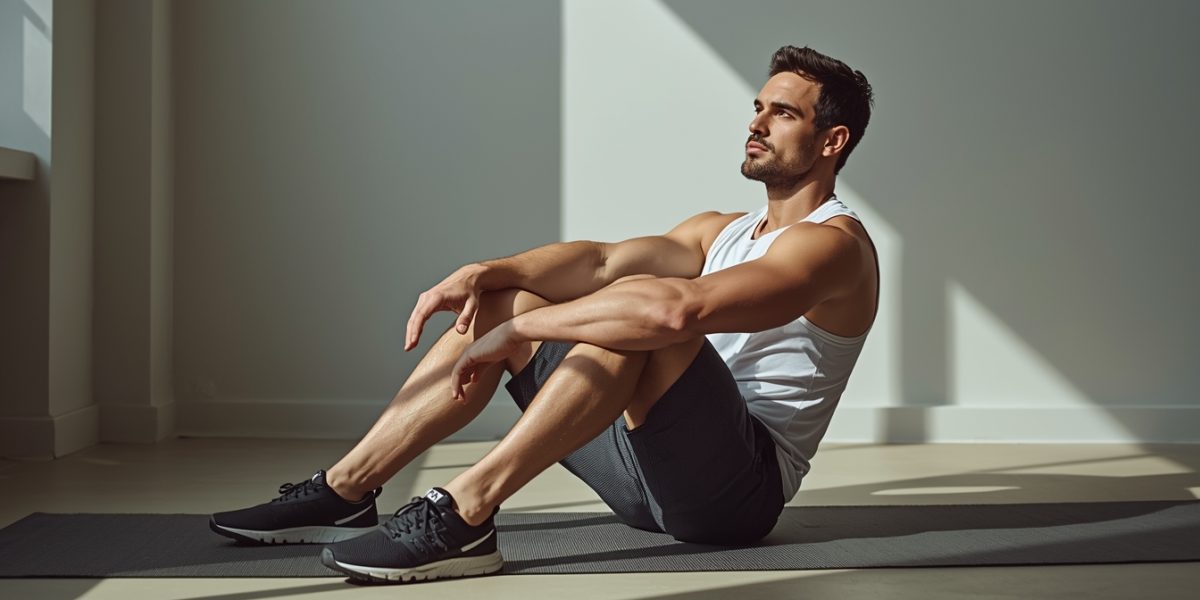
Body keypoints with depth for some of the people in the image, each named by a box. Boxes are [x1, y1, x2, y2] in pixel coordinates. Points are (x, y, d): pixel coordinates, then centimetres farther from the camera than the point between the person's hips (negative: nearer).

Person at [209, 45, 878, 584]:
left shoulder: (834, 243, -10)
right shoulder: (721, 230, 21)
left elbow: (680, 308, -28)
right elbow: (604, 260, 4)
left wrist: (518, 329, -25)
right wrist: (485, 275, -13)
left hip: (740, 481, -8)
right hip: (653, 476, 9)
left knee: (644, 303, -33)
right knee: (503, 299, 4)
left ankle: (464, 515, -35)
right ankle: (346, 491, -2)